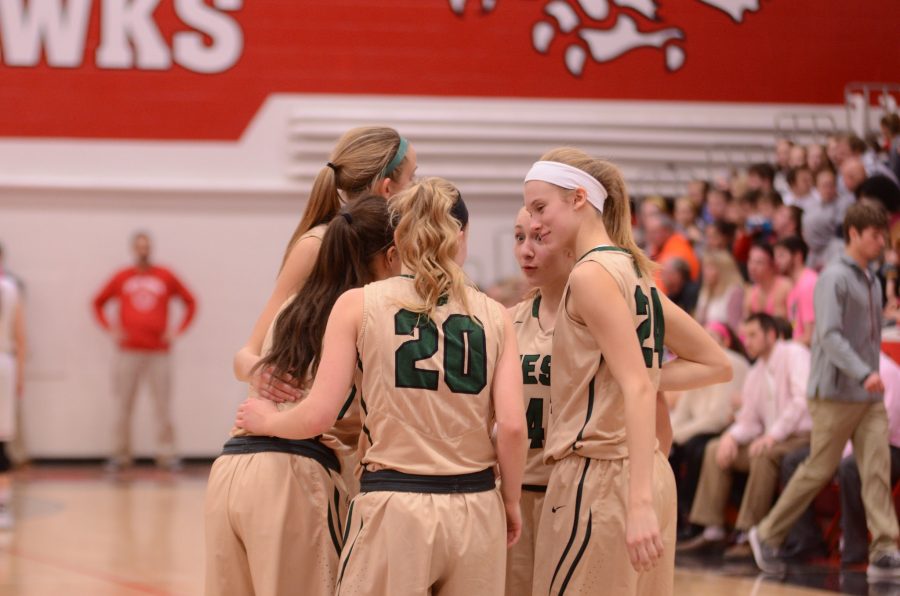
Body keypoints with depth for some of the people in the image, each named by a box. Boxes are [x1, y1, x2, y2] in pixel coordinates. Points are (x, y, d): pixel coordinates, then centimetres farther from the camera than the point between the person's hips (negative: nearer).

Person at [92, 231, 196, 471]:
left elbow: (190, 302, 12)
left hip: (159, 352, 0)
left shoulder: (166, 277, 6)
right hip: (128, 352, 0)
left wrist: (179, 330, 2)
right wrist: (110, 328, 3)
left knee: (163, 405, -2)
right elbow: (98, 303, 16)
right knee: (123, 406, 1)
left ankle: (167, 454, 3)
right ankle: (120, 454, 7)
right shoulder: (121, 278, 7)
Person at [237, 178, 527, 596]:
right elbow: (512, 425, -3)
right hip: (477, 511, 2)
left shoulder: (359, 305, 1)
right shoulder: (493, 315, 5)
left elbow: (319, 416, -4)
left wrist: (266, 420, 16)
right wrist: (511, 502, 12)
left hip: (392, 510, -2)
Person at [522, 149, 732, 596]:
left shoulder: (592, 274, -12)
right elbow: (716, 365, 19)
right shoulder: (634, 271, 14)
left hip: (596, 476, -9)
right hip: (651, 475, 9)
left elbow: (638, 390, -22)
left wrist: (639, 503, -29)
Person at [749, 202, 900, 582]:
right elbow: (830, 335, -21)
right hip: (836, 394, -7)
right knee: (819, 471, 1)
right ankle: (768, 534, 17)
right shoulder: (834, 279, -10)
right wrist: (863, 374, -31)